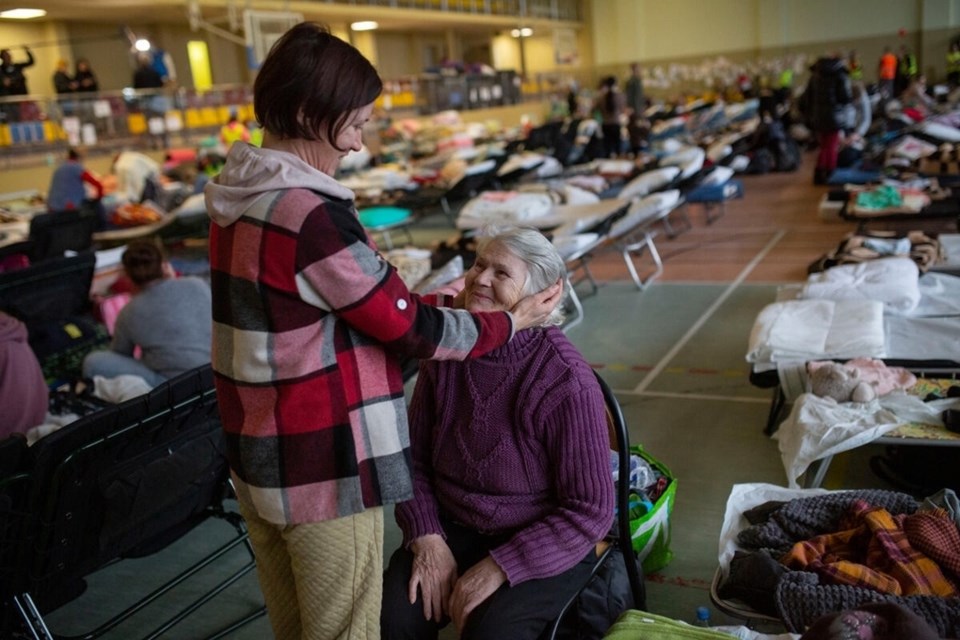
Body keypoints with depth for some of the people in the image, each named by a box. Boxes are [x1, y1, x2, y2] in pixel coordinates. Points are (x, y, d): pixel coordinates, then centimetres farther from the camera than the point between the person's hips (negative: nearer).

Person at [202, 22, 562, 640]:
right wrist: (511, 321, -3)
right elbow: (409, 330, -17)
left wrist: (435, 301, 9)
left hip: (259, 456, 9)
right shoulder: (311, 215, -24)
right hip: (325, 467, -9)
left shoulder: (239, 200, 4)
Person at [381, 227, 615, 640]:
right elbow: (414, 459, 3)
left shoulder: (568, 384, -21)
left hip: (545, 545, -3)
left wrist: (499, 567, -20)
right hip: (454, 528, 4)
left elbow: (590, 512, -17)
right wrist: (428, 538, -11)